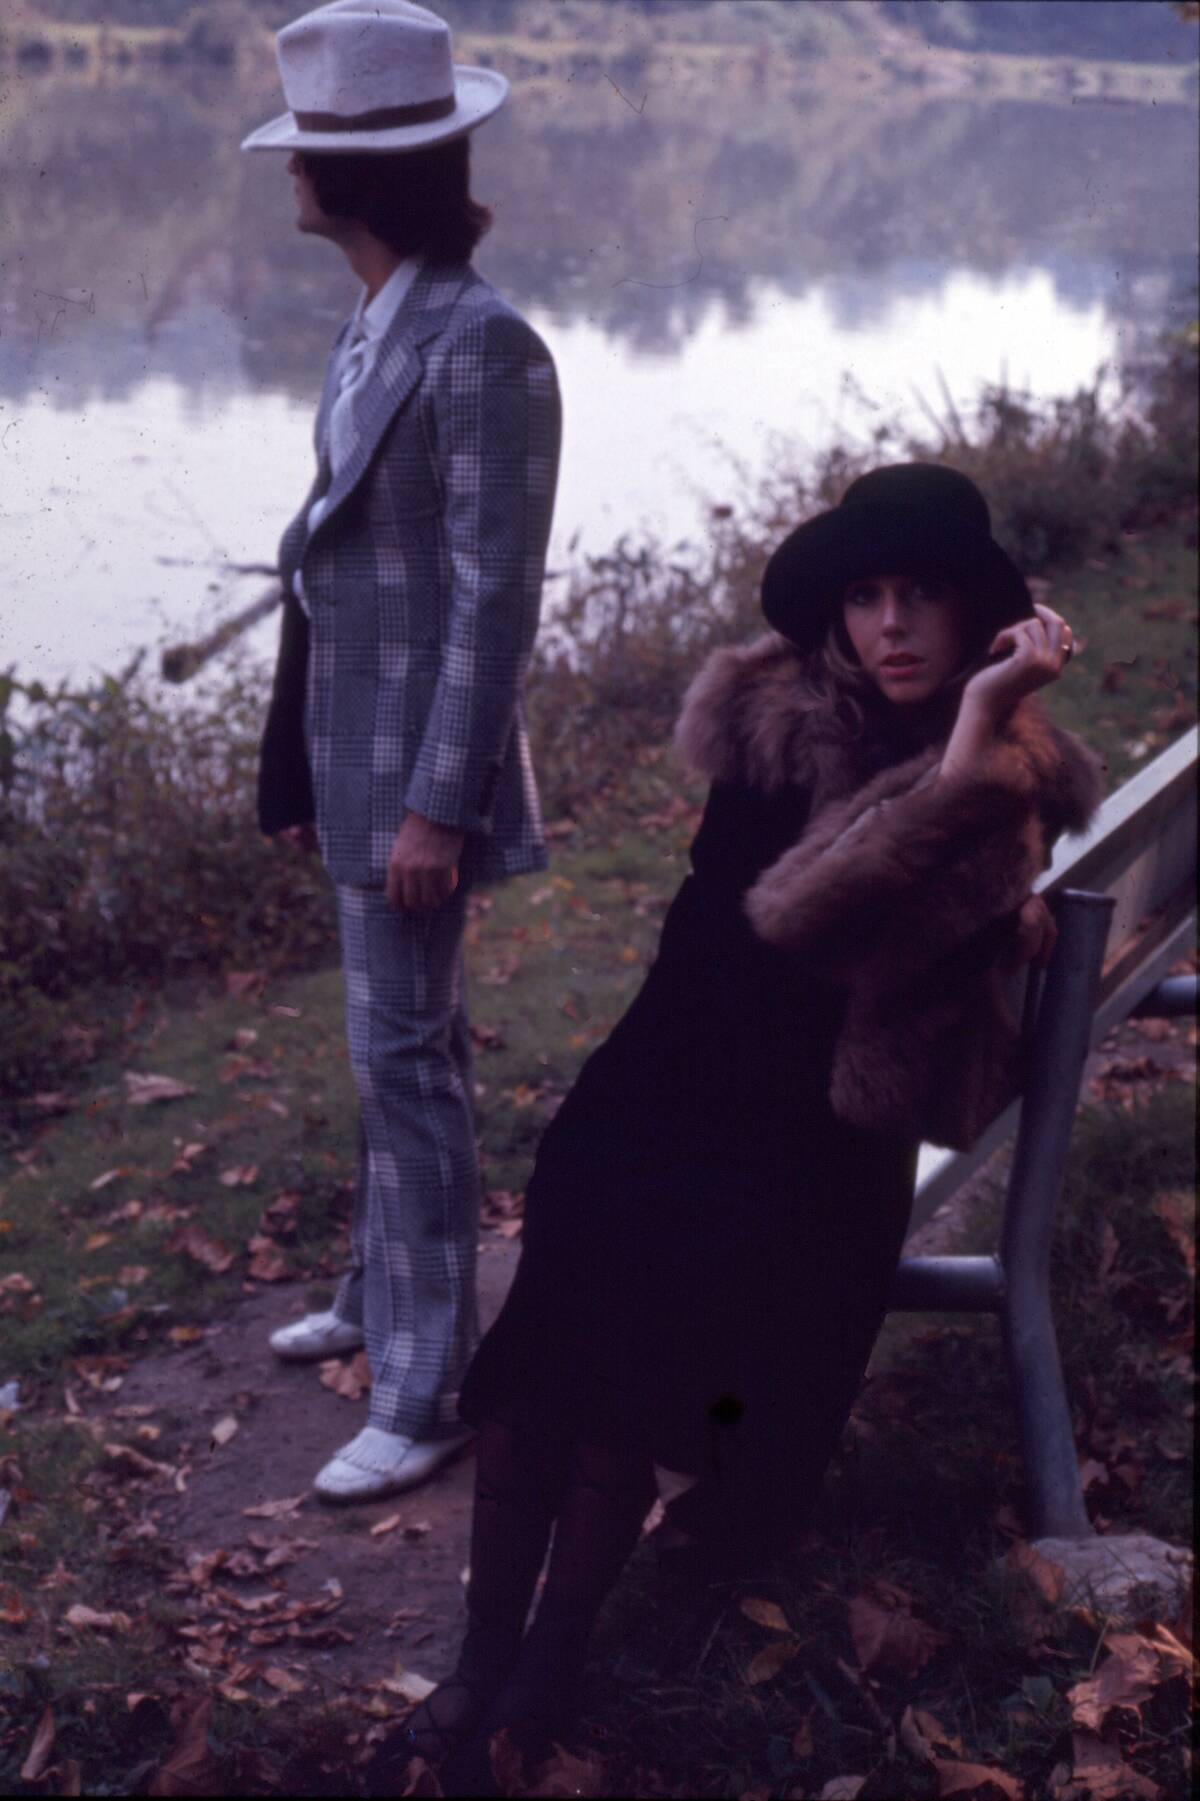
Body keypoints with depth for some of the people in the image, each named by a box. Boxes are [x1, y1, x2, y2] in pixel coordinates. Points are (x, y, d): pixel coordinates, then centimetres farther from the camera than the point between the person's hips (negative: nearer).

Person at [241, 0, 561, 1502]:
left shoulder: (482, 350, -20)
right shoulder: (374, 332, 7)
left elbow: (497, 592, -20)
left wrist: (437, 805, -20)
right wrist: (311, 762, 16)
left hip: (419, 756, -9)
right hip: (353, 743, 9)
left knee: (406, 1057, -2)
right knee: (392, 1038, 20)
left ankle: (422, 1395, 11)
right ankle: (382, 1295, 38)